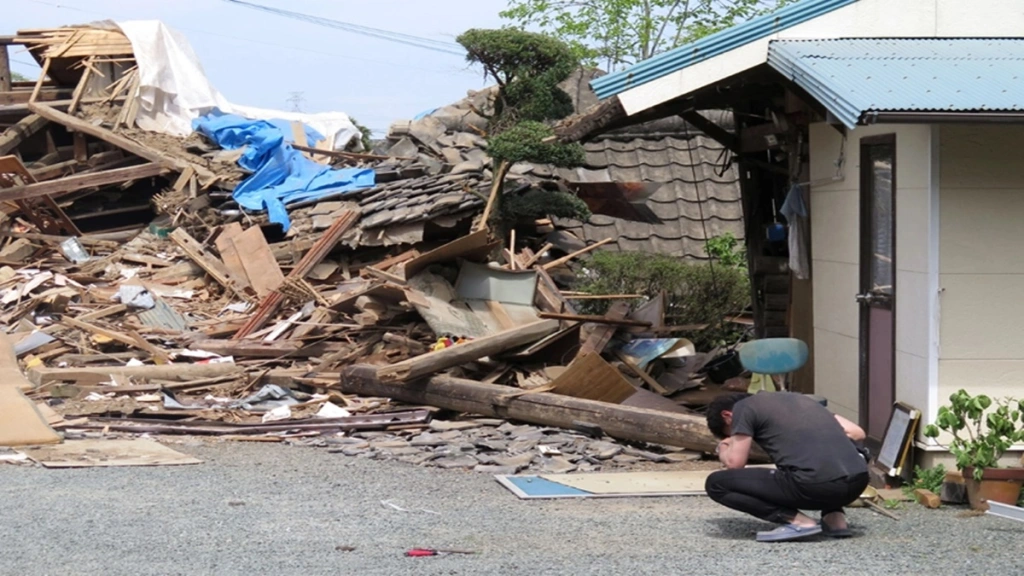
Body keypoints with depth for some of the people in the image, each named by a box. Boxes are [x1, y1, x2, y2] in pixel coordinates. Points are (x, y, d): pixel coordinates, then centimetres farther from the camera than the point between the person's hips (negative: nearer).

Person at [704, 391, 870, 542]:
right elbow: (857, 433, 29)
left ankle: (797, 521, -2)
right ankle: (835, 517, 16)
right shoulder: (797, 399, 31)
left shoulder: (743, 408, 13)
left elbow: (735, 463, 8)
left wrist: (723, 450, 30)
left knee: (716, 483, 7)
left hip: (814, 485, -6)